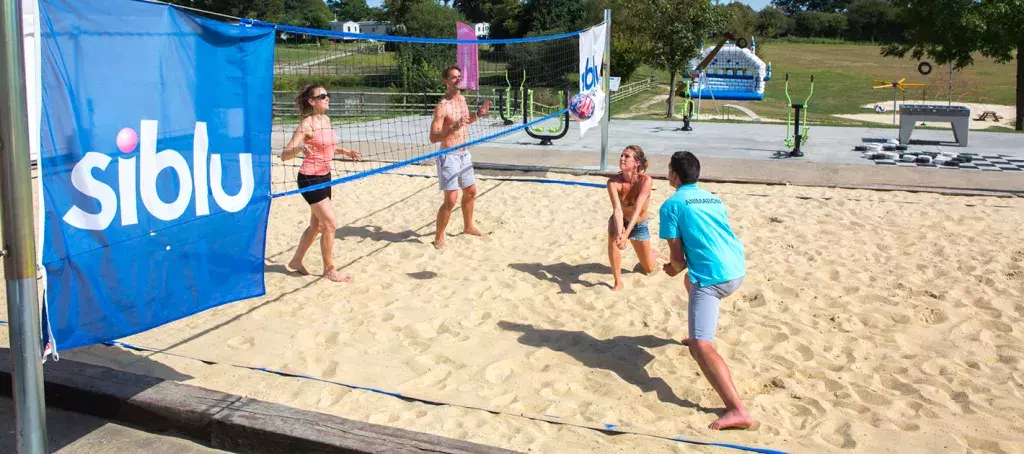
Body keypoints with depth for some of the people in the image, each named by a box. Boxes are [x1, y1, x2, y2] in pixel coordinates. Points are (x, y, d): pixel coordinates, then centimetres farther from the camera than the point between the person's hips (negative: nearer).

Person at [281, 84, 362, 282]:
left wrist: (346, 152, 12)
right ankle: (329, 269, 5)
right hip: (310, 179, -9)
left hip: (324, 177, 9)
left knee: (317, 225, 17)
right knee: (331, 223, -9)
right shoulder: (307, 124, -17)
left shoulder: (326, 119, 6)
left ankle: (296, 261, 34)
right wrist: (299, 148, -40)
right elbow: (284, 155, -21)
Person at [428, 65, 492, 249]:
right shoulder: (442, 106, -19)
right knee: (451, 199, -11)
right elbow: (433, 138, -23)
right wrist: (454, 128, -35)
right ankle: (439, 237, 2)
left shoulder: (462, 99, 7)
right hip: (449, 156, -9)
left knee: (470, 191, 21)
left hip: (464, 154, 9)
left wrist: (478, 114, 7)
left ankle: (468, 226, 41)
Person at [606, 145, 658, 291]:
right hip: (620, 221, 0)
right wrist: (619, 232, -54)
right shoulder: (613, 181, -28)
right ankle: (618, 282, -22)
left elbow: (637, 209, -40)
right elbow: (617, 209, -38)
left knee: (649, 269, 12)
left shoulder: (646, 180, -31)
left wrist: (626, 234, -52)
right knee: (613, 236, -37)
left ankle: (651, 252, 51)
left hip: (639, 225, 0)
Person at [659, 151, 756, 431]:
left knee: (700, 347, -15)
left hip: (712, 277, -8)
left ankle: (738, 411, -32)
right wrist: (683, 267, 33)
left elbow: (677, 257, -1)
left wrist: (675, 268, 21)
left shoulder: (671, 205, -1)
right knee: (691, 280, 39)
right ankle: (701, 335, 53)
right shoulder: (713, 199, 20)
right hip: (737, 270, 8)